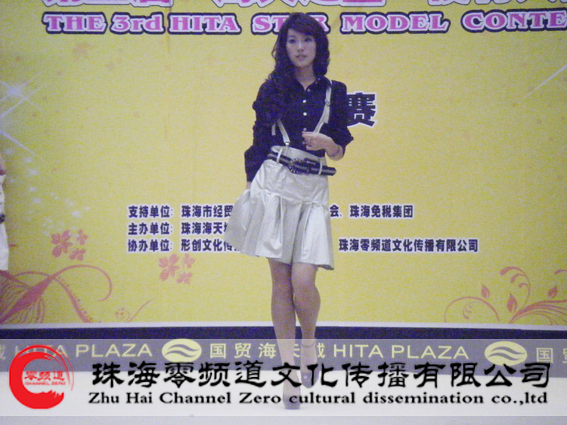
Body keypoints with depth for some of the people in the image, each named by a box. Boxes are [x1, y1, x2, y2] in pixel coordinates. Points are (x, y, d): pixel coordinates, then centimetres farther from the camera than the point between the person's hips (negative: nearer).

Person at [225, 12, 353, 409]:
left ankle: (310, 341, 20)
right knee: (281, 281, 1)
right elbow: (258, 142, 10)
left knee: (303, 281, -12)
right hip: (274, 183, 0)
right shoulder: (273, 87, 8)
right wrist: (251, 187, 5)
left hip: (314, 189, 0)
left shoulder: (335, 91, 10)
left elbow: (340, 151, 11)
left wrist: (326, 142, -10)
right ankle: (290, 369, 11)